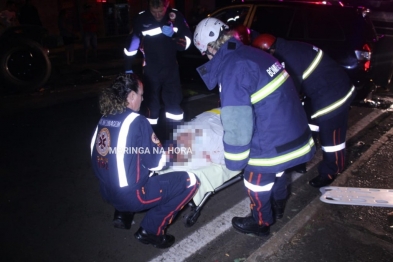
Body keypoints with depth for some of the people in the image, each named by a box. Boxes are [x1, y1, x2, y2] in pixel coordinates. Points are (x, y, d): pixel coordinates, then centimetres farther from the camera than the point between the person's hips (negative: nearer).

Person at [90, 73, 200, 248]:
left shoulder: (104, 119, 2)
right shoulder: (137, 122, -18)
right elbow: (156, 163, -14)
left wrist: (151, 147, 11)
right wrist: (158, 146, 4)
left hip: (107, 191, 8)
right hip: (129, 195, -8)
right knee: (190, 181, -3)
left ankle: (123, 214, 24)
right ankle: (150, 231, 4)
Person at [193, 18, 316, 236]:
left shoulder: (232, 69, -21)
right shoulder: (253, 54, 5)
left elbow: (237, 124, -22)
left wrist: (234, 161, -7)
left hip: (271, 142, -8)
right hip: (294, 131, 8)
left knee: (257, 182, 17)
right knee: (277, 171, 32)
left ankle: (260, 223, 40)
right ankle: (279, 205, 57)